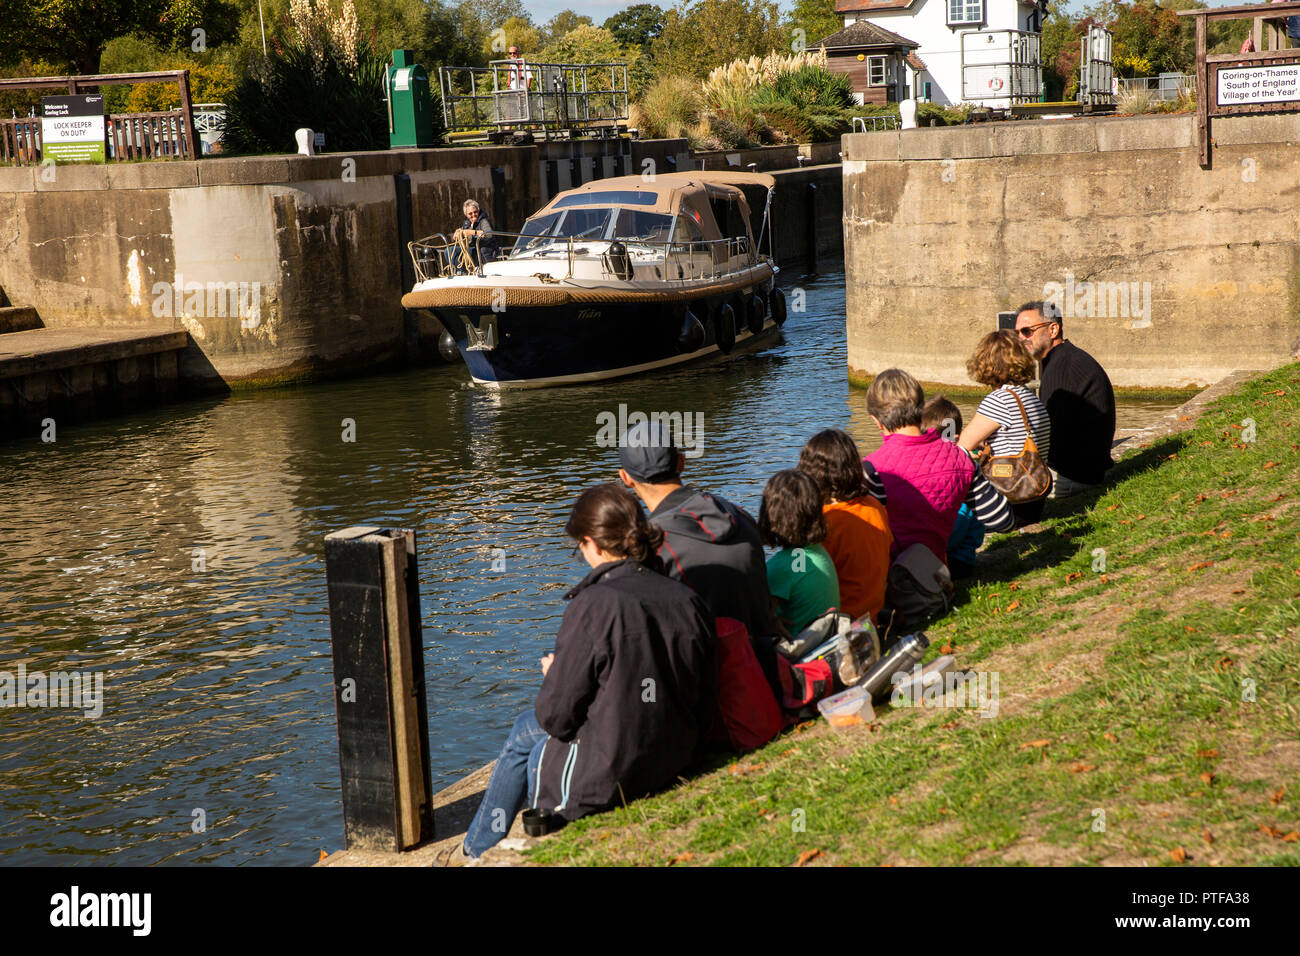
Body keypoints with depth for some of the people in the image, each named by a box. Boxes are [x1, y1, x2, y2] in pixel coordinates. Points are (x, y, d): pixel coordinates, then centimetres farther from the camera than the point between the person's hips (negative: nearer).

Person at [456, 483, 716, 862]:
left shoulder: (593, 606, -24)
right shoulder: (688, 601, -6)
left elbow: (555, 716, -17)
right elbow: (703, 715, 1)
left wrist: (554, 673, 5)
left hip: (602, 781, -6)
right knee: (525, 728, 30)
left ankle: (478, 853, 48)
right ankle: (479, 849, 49)